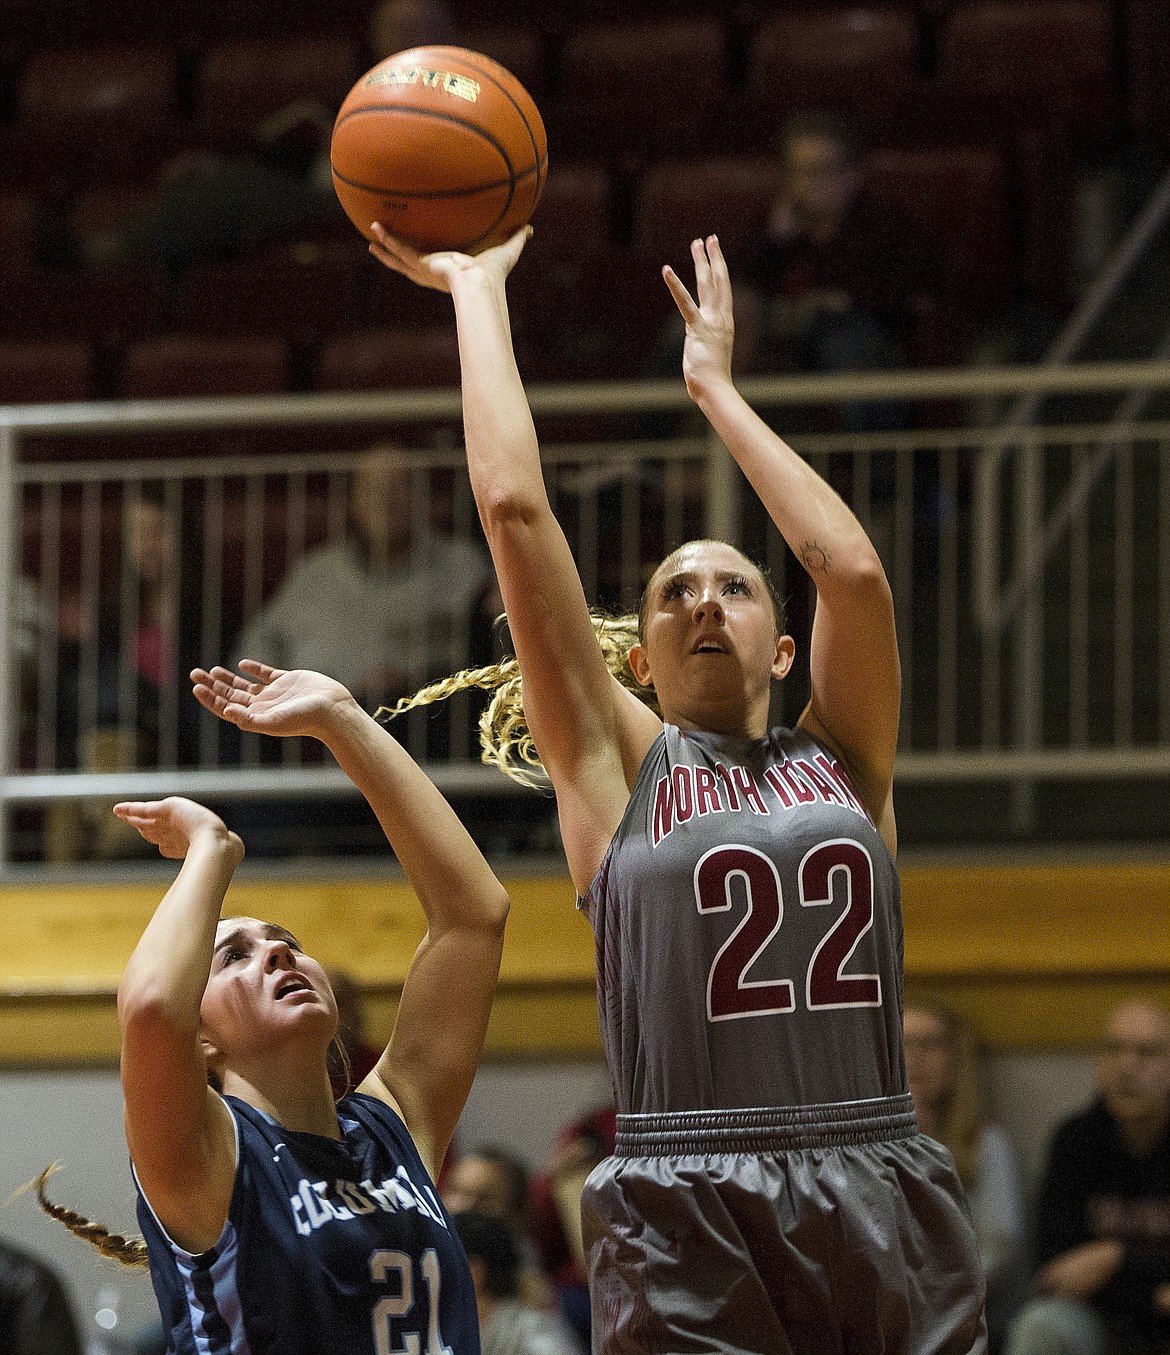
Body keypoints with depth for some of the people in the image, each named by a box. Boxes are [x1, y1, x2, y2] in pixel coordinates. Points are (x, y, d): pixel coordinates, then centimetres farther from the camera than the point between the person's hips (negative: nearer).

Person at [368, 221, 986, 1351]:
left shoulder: (841, 763, 16)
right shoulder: (617, 767, 10)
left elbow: (852, 569, 2)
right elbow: (515, 507, 5)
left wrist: (713, 386, 13)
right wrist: (479, 290, 12)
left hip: (887, 1206, 2)